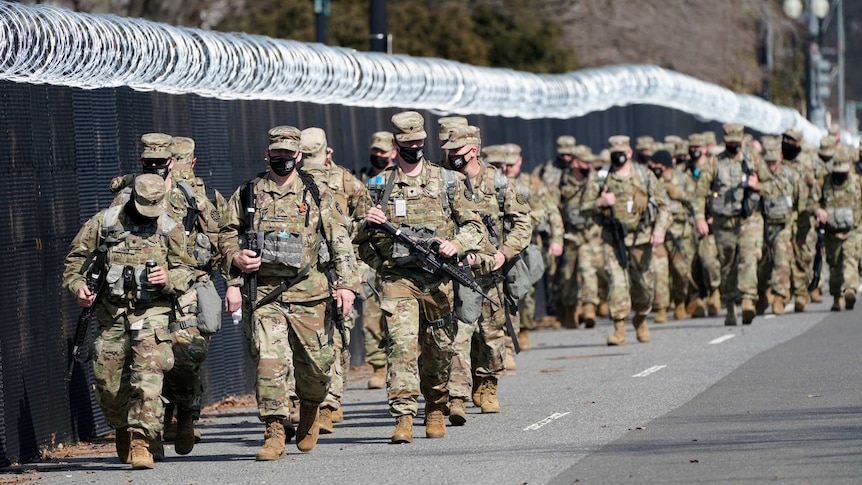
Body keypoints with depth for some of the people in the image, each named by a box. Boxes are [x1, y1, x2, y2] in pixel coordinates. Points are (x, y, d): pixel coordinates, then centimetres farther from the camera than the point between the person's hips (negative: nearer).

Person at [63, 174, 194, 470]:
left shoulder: (169, 229, 3)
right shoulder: (103, 223, 2)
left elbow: (184, 271, 9)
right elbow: (75, 259, 9)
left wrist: (168, 279, -13)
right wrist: (77, 286, -9)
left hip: (152, 312, -2)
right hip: (111, 313, 2)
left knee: (148, 377, -17)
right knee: (108, 381, 7)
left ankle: (141, 441, -20)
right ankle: (122, 429, 33)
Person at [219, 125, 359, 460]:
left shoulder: (316, 196, 8)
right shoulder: (247, 195, 9)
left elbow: (340, 241, 6)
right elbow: (227, 235, 13)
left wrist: (346, 283, -4)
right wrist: (237, 259, -7)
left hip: (309, 294, 0)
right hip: (263, 294, 0)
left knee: (315, 362, 5)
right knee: (268, 361, -12)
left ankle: (310, 410, 34)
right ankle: (274, 432, -10)